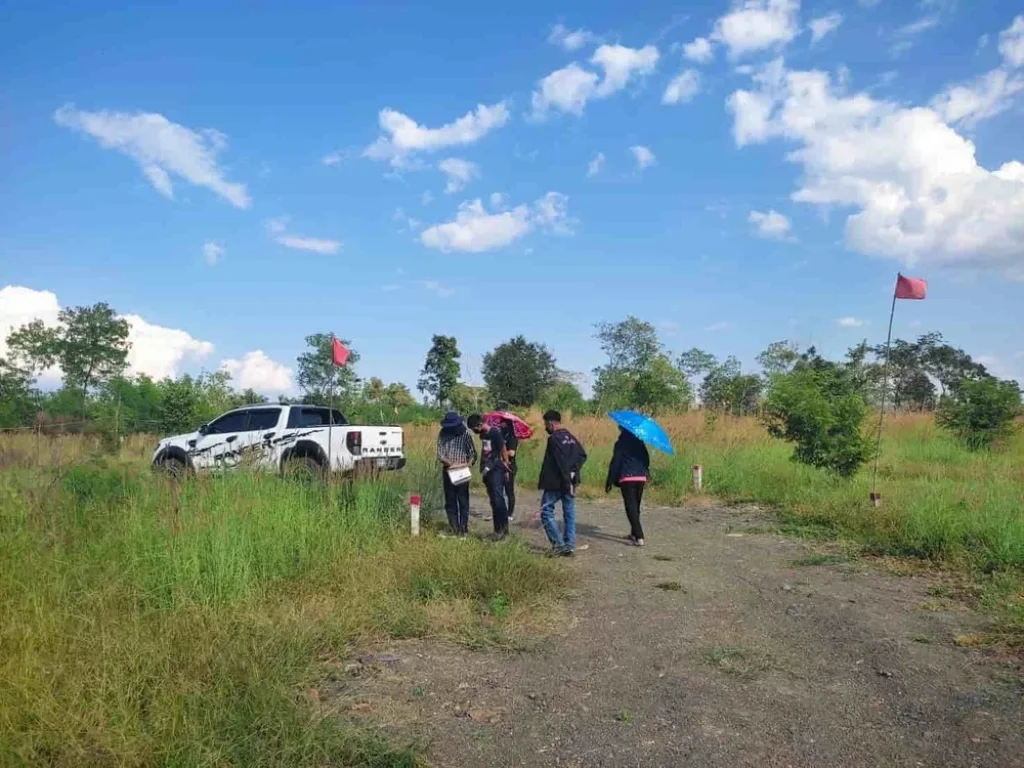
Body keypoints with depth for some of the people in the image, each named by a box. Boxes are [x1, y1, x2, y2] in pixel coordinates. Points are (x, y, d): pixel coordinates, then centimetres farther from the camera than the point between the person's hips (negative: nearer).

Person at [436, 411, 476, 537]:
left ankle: (463, 528, 6)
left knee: (463, 500, 0)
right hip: (447, 471, 3)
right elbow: (440, 453, -3)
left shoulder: (465, 433, -5)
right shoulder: (443, 434, 1)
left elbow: (473, 452, -3)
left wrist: (469, 463, -22)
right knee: (450, 501, 6)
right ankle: (454, 528, 14)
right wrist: (450, 463, -19)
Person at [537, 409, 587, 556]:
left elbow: (561, 462, -19)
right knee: (569, 513, 9)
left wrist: (567, 480, -16)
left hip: (555, 483, -8)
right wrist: (574, 472, 3)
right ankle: (570, 546, 11)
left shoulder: (554, 438, -13)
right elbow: (582, 455, 8)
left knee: (546, 511, 3)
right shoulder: (571, 437, 11)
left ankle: (558, 544, -2)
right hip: (569, 483, 8)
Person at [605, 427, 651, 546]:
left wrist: (609, 482, -4)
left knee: (631, 507, -6)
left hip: (627, 479, -5)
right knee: (636, 507, 18)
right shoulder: (640, 442, 11)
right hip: (641, 478, 6)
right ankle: (634, 533, 30)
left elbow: (615, 463, -7)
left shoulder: (620, 444, -5)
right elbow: (647, 459, 16)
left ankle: (639, 537, -15)